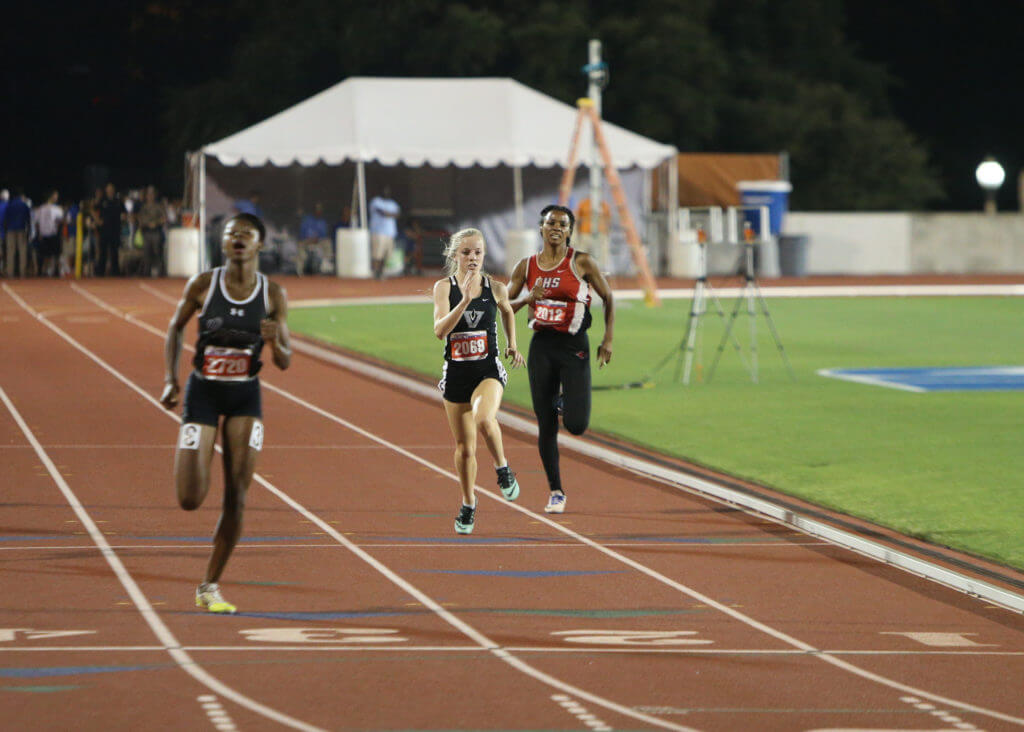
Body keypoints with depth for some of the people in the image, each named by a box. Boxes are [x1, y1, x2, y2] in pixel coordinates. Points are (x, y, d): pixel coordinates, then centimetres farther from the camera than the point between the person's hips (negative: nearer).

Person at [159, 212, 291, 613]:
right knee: (190, 500, -7)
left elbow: (285, 362, -1)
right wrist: (170, 380, -3)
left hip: (245, 398, 1)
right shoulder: (203, 284, -8)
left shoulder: (273, 294, -5)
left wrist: (275, 342, -24)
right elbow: (175, 328, 8)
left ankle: (209, 587, 8)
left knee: (236, 499, -5)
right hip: (203, 392, -1)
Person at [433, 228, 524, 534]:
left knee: (484, 418, -33)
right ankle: (468, 505, 29)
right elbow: (440, 330, -19)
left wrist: (512, 344, 18)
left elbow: (508, 312, 23)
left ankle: (502, 468, -7)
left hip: (489, 370, -1)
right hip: (456, 373, 1)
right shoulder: (444, 287, -5)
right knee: (464, 446, 9)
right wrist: (464, 301, -28)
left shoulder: (495, 288, -1)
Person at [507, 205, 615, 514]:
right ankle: (556, 492, 15)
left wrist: (608, 341, -2)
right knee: (546, 427, 2)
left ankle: (564, 403, 24)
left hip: (574, 348, -3)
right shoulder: (527, 266, 5)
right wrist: (528, 298, -13)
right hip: (541, 348, 3)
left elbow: (609, 299, 5)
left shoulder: (582, 263, -4)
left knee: (576, 425, -14)